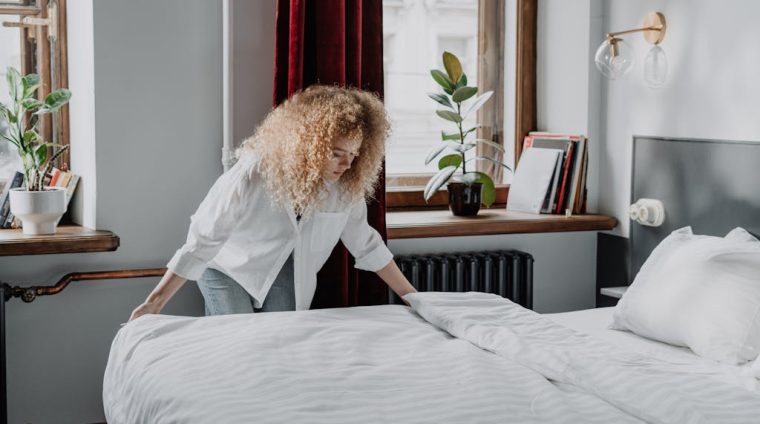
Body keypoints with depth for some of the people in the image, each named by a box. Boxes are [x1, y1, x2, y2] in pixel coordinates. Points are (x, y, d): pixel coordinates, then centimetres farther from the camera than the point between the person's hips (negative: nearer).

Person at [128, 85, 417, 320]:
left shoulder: (347, 185, -21)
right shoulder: (253, 174, -35)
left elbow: (366, 244, -6)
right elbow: (203, 239, -29)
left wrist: (411, 296, -2)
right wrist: (155, 302, -27)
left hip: (285, 272, 4)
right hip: (228, 268, -4)